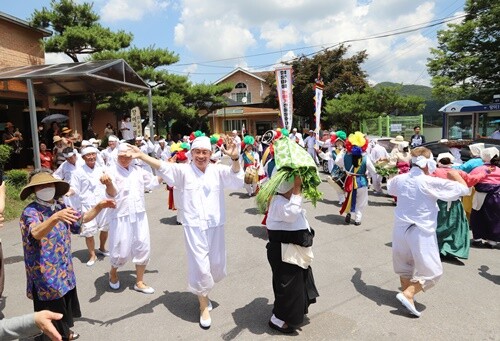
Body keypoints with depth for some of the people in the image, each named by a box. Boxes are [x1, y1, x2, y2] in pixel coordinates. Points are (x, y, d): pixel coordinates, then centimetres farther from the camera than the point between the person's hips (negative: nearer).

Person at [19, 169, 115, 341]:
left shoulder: (60, 207, 2)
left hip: (64, 268, 7)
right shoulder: (30, 212, -19)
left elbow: (83, 219, 13)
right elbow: (37, 233, -38)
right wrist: (56, 217, -56)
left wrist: (99, 206, -4)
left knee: (65, 306, 24)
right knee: (52, 312, 6)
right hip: (45, 273, -7)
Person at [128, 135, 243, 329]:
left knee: (217, 266, 15)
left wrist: (235, 158, -39)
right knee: (200, 267, 0)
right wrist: (141, 156, -30)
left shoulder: (218, 171, -1)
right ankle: (204, 306, 23)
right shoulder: (184, 171, -3)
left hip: (215, 225, 3)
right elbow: (162, 166, -15)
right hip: (194, 227, -2)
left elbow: (235, 175, -18)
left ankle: (203, 291, 45)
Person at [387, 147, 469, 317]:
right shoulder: (431, 182, -17)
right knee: (432, 271, 6)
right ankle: (407, 294, -7)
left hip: (401, 228, 6)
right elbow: (463, 189, -11)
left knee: (404, 264, 23)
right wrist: (455, 175, 8)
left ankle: (406, 292, 33)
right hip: (421, 232, -6)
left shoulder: (400, 179, 0)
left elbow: (389, 186, 24)